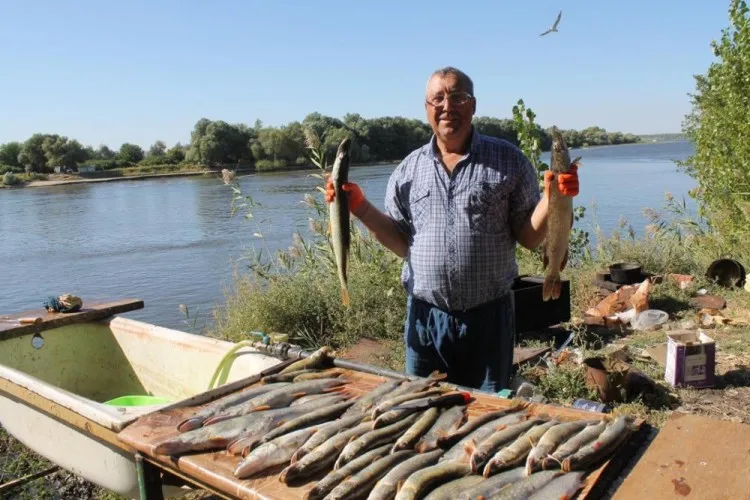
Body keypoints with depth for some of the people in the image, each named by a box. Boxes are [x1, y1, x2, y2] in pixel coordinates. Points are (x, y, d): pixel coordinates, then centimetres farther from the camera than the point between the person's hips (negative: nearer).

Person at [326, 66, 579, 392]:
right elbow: (401, 244, 6)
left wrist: (552, 197, -18)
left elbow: (529, 238, -1)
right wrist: (360, 207, -5)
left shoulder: (508, 161, -1)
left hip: (488, 316, -1)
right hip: (426, 317, 2)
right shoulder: (409, 169, 5)